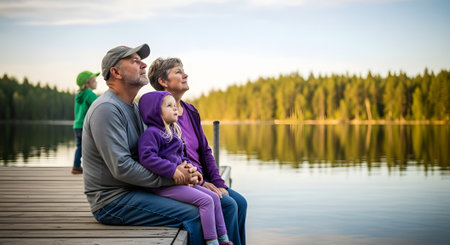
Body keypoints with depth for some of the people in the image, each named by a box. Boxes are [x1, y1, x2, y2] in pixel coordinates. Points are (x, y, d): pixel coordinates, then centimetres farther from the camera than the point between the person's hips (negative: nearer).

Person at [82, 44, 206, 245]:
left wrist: (181, 169, -4)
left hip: (134, 191, 10)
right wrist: (171, 177, -16)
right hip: (112, 201, -9)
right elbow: (121, 167, -23)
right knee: (192, 215, -20)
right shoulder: (107, 108, -17)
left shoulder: (133, 107, 15)